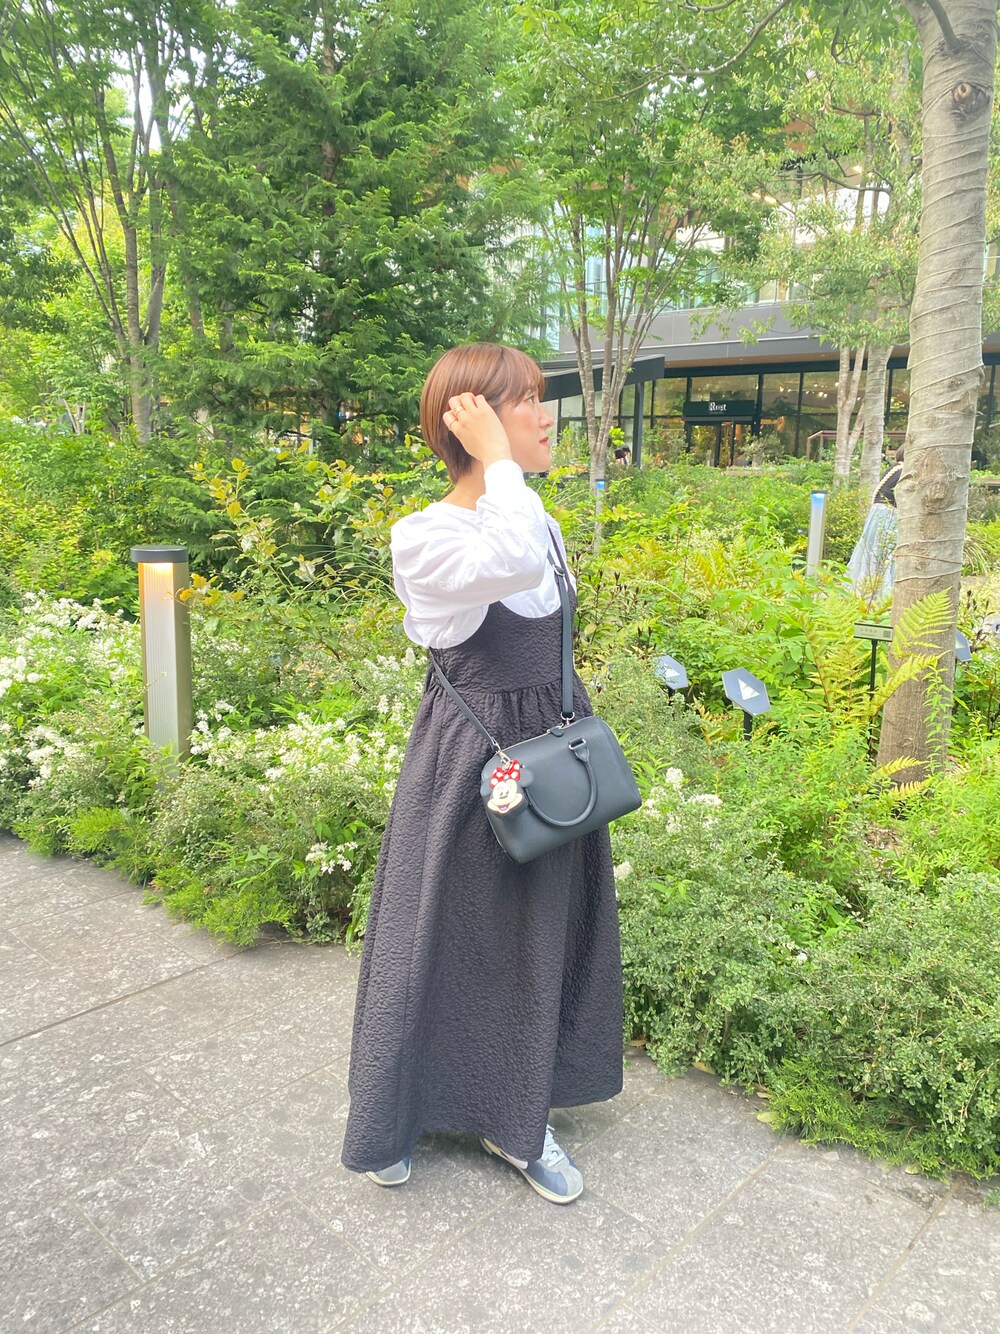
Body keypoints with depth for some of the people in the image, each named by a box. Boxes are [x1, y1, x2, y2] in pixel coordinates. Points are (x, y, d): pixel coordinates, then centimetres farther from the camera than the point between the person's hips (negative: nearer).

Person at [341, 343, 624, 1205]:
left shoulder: (541, 523, 5)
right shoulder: (423, 538, -17)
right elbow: (513, 566, -39)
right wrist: (496, 460, -26)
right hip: (468, 761, -7)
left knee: (540, 936, 16)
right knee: (440, 936, 8)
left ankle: (517, 1120, 37)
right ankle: (392, 1120, 34)